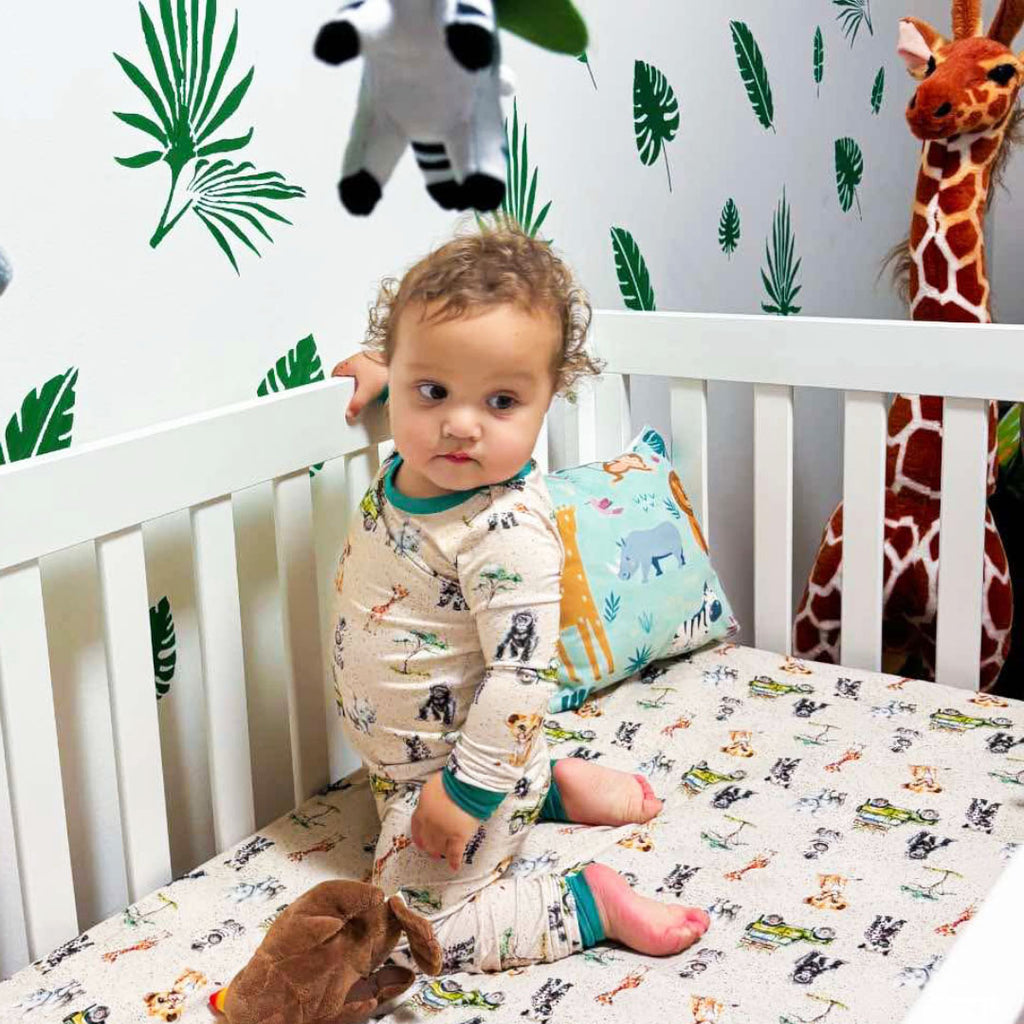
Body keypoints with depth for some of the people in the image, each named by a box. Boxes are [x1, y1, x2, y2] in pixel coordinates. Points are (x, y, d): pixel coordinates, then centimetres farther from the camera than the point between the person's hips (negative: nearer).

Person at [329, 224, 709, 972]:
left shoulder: (507, 532, -34)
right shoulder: (418, 465, -10)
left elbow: (520, 675, -31)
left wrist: (465, 792, -28)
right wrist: (383, 376, 7)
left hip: (465, 762, -10)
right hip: (407, 757, 10)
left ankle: (593, 903, 2)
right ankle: (559, 786, 35)